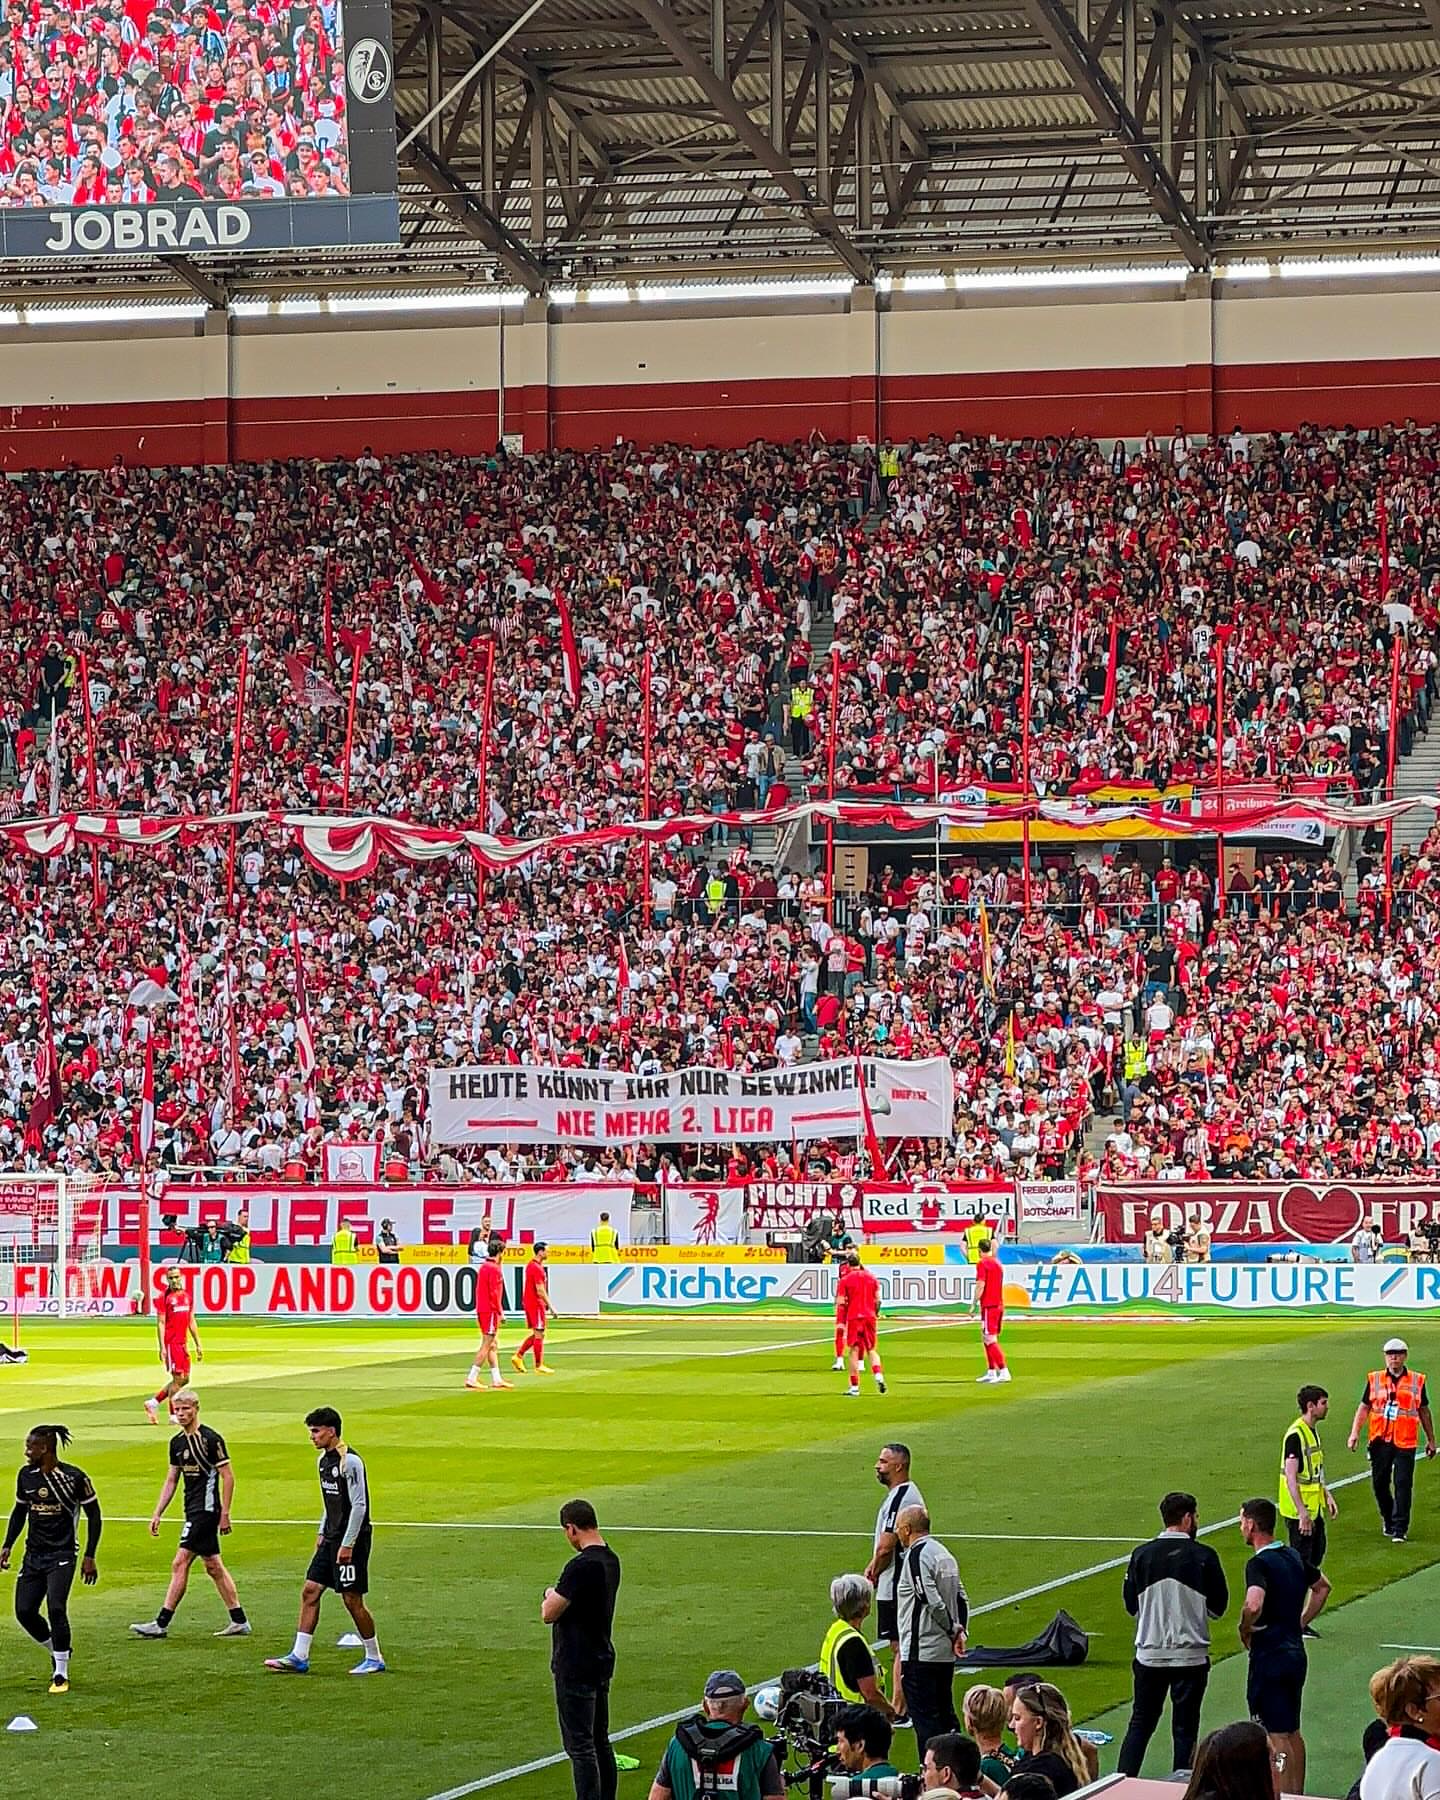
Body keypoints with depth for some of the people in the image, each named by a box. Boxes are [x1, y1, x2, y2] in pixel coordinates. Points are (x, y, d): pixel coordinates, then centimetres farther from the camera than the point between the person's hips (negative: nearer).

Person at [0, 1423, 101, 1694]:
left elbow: (94, 1516, -3)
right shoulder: (26, 1476, 4)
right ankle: (57, 1654, 22)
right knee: (24, 1611, -4)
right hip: (34, 1554, 6)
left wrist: (89, 1557, -7)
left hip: (62, 1554, -6)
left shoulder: (74, 1478, -11)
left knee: (56, 1609, -19)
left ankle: (61, 1675, -7)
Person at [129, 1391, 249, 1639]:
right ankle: (239, 1621, 17)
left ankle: (161, 1623, -8)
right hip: (193, 1510, 9)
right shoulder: (177, 1442, 11)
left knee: (180, 1564, -10)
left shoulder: (211, 1439, -12)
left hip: (206, 1509, -9)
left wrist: (225, 1513, -14)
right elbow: (171, 1480, 18)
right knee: (213, 1567, 12)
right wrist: (157, 1514, 14)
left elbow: (228, 1476, -11)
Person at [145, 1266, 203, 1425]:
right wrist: (162, 1347, -17)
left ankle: (153, 1402, 22)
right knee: (178, 1378, -8)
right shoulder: (164, 1297, -7)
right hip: (171, 1342, -7)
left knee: (185, 1379, 11)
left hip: (183, 1343, 7)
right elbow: (160, 1323, -10)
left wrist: (198, 1345, 16)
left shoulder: (187, 1296, 13)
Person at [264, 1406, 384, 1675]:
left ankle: (374, 1658, 9)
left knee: (352, 1599, -4)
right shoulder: (323, 1461, 12)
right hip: (331, 1540, 9)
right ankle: (299, 1657, 3)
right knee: (310, 1591, 3)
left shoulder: (350, 1461, -16)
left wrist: (347, 1544, -20)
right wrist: (322, 1533, 18)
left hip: (351, 1541, -9)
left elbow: (359, 1505, -18)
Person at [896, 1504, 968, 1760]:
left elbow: (932, 1601, -20)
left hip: (920, 1652, -9)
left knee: (924, 1717, -6)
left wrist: (952, 1630, -8)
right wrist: (959, 1630, 4)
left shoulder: (917, 1556, -14)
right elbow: (962, 1598, 14)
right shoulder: (943, 1552, 14)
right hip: (945, 1653, 9)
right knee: (945, 1713, 15)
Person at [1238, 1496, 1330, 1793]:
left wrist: (1245, 1631, -16)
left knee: (1276, 1736, -5)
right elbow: (1322, 1587, 26)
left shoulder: (1258, 1564, -18)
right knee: (1293, 1733, 17)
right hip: (1296, 1653, 8)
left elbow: (1254, 1605, -35)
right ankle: (1298, 1794, 22)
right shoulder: (1293, 1557, 9)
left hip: (1269, 1657, -8)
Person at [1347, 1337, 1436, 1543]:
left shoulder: (1417, 1380, 7)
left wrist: (1431, 1440, 17)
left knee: (1403, 1484, -7)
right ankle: (1387, 1518, 30)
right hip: (1380, 1440, 2)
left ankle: (1400, 1529, -3)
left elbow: (1424, 1411, 15)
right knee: (1379, 1482, 7)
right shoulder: (1375, 1379, 8)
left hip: (1405, 1441, -2)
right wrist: (1354, 1433, -3)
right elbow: (1364, 1408, 9)